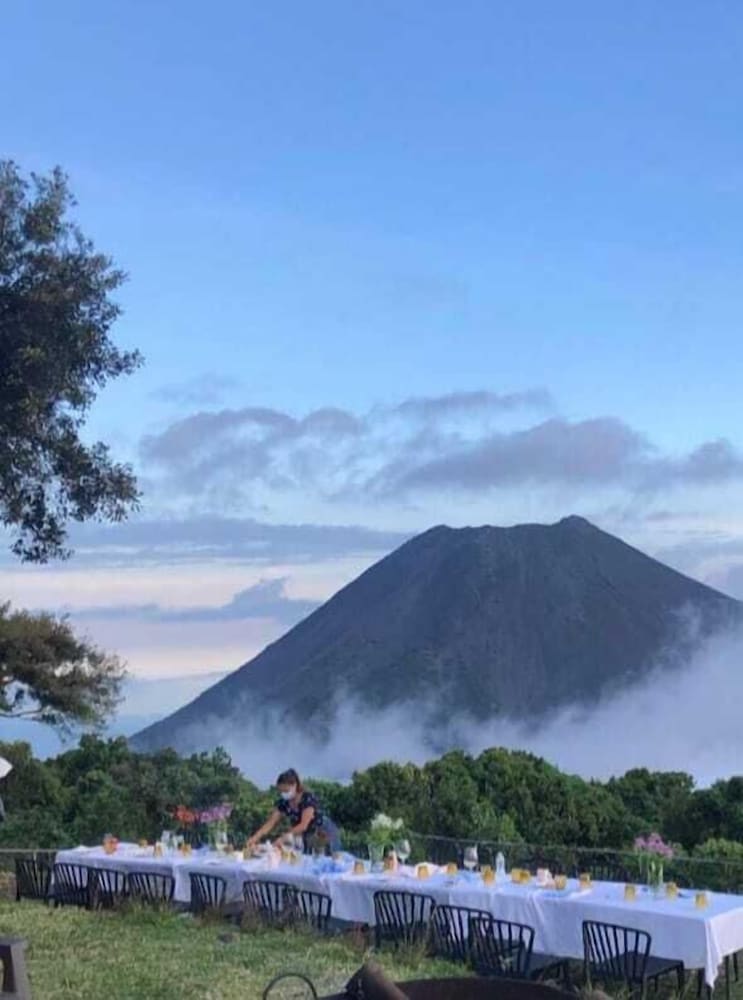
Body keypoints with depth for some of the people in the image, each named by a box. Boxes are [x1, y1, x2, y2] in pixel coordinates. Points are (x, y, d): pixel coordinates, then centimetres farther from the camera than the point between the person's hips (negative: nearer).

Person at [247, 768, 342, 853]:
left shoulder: (307, 798, -24)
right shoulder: (283, 803, -8)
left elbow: (303, 826, -33)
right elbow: (270, 823, -11)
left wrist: (284, 837, -44)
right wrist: (255, 837, -27)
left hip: (325, 836, -5)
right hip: (307, 839, 5)